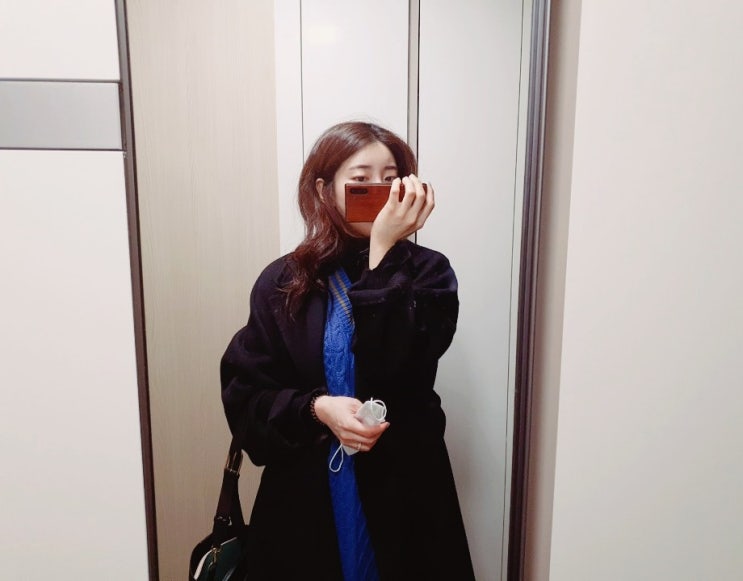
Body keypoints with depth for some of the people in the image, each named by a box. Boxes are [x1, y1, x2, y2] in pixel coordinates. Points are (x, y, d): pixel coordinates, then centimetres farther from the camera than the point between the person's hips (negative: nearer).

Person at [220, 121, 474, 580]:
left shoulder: (427, 272, -6)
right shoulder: (283, 282, -3)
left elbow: (394, 369, -21)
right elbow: (245, 394, -4)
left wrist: (384, 251, -21)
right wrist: (315, 409, -21)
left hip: (402, 491, 0)